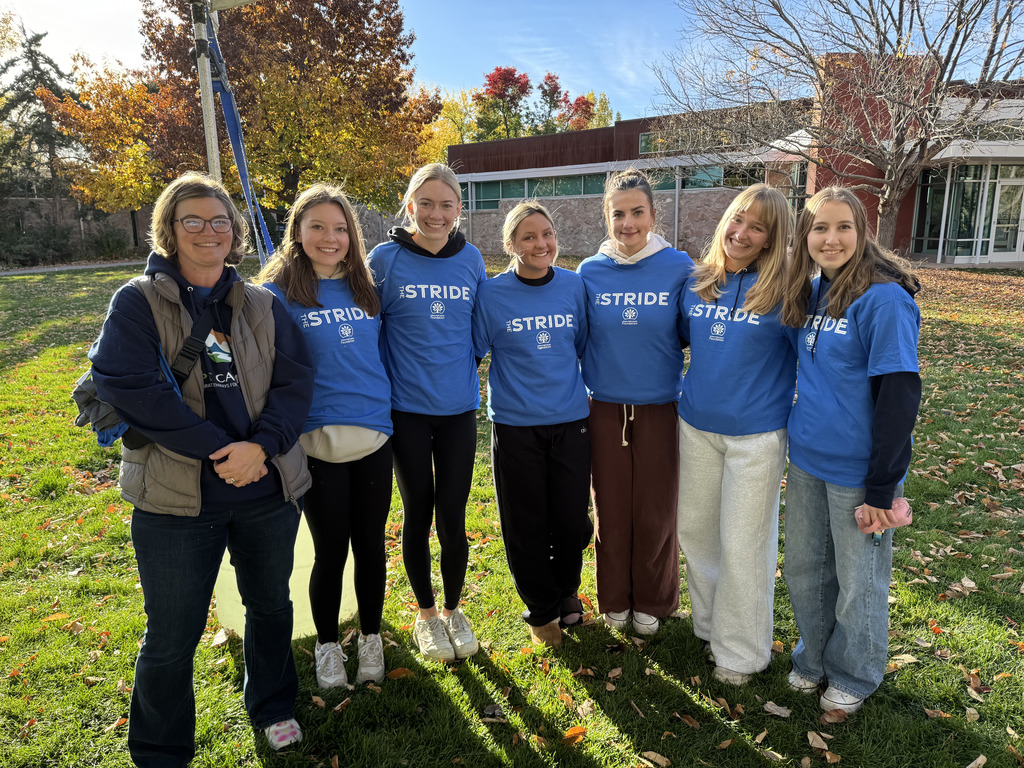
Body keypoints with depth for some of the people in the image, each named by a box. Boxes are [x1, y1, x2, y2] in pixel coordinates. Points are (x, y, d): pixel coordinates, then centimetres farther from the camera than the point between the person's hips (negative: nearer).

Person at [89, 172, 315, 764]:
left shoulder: (264, 305, 5)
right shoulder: (138, 303, -3)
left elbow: (296, 379, -3)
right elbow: (125, 384, -16)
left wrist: (260, 445, -20)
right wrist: (219, 451, -20)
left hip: (268, 491, 3)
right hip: (177, 499, -3)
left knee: (271, 604, 20)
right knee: (172, 636, 8)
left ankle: (273, 709, 45)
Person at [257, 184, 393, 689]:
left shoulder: (365, 288, 9)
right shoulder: (277, 293, -3)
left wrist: (385, 407, 13)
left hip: (374, 437, 3)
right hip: (318, 442, -3)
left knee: (370, 544, 12)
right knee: (330, 551, 7)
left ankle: (370, 640, 33)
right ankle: (327, 646, 31)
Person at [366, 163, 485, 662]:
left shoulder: (471, 259, 3)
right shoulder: (385, 259, -5)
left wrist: (465, 372, 9)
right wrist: (386, 380, 0)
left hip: (458, 407, 2)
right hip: (407, 409, -1)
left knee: (452, 518, 5)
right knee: (418, 513, 10)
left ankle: (453, 608, 29)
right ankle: (425, 613, 31)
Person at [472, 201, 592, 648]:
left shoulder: (574, 287, 2)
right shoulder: (492, 295, -5)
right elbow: (471, 351, 4)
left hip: (571, 419, 2)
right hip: (515, 424, -2)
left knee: (573, 520, 9)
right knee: (526, 524, 8)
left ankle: (565, 591, 37)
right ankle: (542, 609, 30)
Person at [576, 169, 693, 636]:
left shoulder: (679, 268, -4)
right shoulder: (590, 272, 1)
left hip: (660, 406, -1)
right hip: (606, 406, 1)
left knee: (656, 509, 8)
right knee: (610, 508, 10)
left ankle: (653, 601, 30)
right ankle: (615, 599, 31)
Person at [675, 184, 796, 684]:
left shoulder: (785, 290, -12)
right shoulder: (697, 282, 2)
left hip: (756, 433, -5)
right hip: (697, 424, 5)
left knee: (742, 544, 5)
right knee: (695, 529, 16)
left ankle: (740, 651, 26)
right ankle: (711, 623, 39)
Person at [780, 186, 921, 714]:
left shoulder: (884, 299, -17)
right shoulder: (810, 293, 5)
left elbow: (899, 396, -19)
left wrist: (882, 488, -18)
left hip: (856, 472, -6)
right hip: (807, 460, 7)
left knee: (858, 582, 12)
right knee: (804, 570, 20)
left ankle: (854, 676, 35)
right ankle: (814, 656, 43)